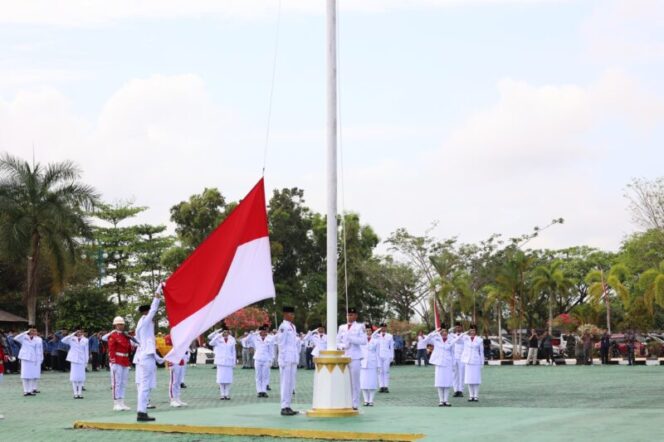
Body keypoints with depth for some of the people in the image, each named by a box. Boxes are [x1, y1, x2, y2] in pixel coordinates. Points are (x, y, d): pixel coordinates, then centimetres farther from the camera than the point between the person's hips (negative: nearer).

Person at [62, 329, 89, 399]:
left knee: (81, 377, 2)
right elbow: (63, 340, -13)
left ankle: (80, 393, 8)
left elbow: (86, 352, 7)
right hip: (74, 360, -1)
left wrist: (86, 361, 4)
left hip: (81, 361, 1)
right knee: (74, 377, -2)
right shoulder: (72, 339, 2)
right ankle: (75, 393, 2)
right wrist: (73, 334, -15)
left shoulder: (85, 340, 5)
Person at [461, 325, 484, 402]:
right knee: (469, 379, 3)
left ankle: (476, 396, 3)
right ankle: (471, 396, 9)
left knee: (476, 379, -3)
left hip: (476, 361, -1)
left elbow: (481, 352, 5)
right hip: (467, 361, 1)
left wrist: (482, 363, 3)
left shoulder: (479, 340, 2)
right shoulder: (465, 338, 5)